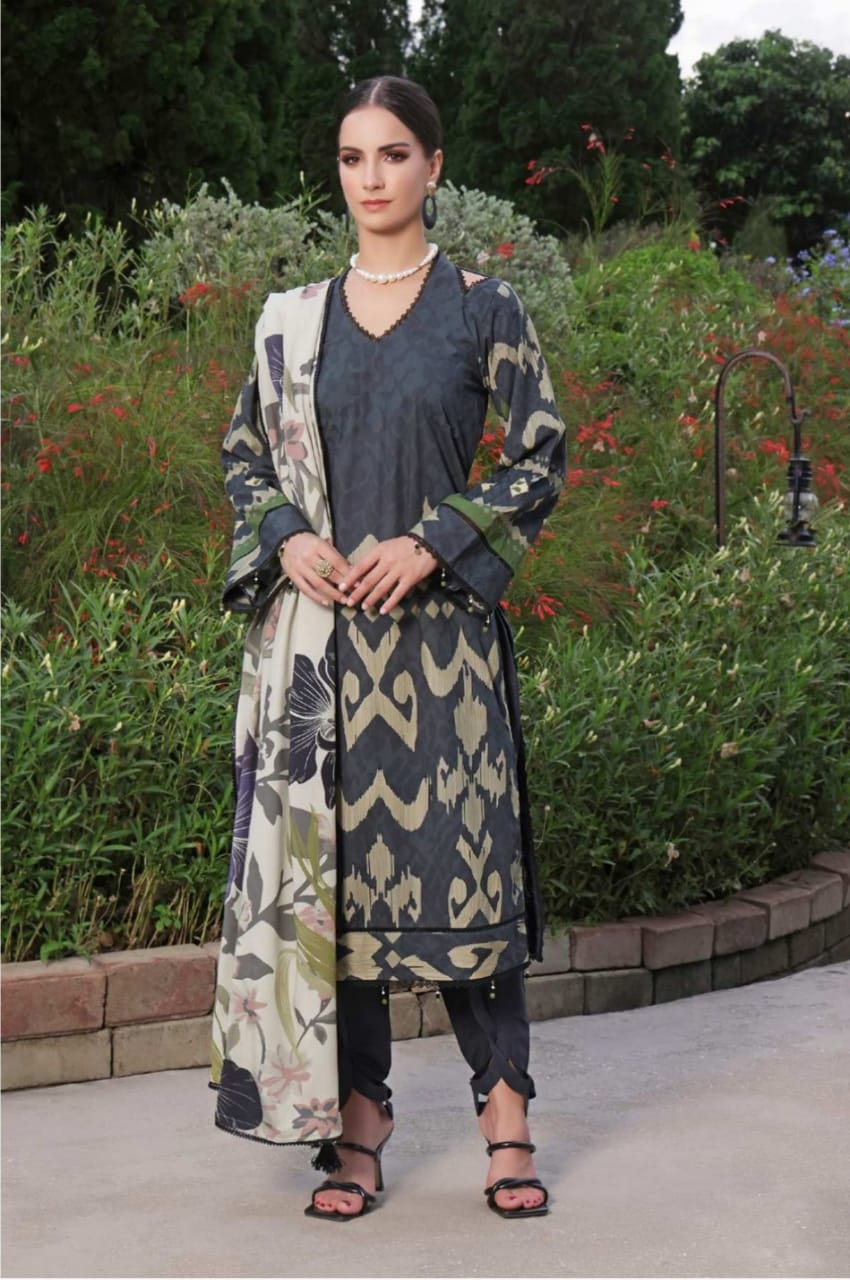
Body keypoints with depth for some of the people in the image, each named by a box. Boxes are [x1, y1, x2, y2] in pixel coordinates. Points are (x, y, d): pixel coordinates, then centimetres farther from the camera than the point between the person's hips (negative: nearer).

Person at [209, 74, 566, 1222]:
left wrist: (433, 545, -10)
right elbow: (244, 451, 16)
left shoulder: (482, 307, 3)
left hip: (437, 623, -3)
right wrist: (285, 538, -4)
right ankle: (358, 1106, 11)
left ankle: (504, 1104, 7)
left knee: (455, 855, -4)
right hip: (317, 631, 3)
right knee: (327, 857, 2)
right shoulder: (293, 317, 11)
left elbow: (540, 457, 1)